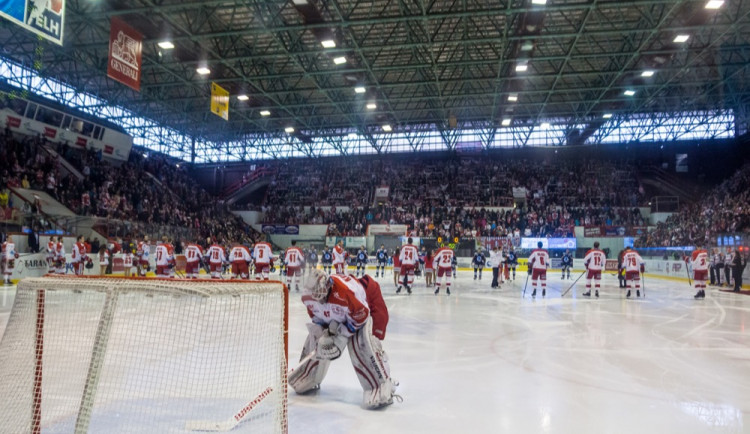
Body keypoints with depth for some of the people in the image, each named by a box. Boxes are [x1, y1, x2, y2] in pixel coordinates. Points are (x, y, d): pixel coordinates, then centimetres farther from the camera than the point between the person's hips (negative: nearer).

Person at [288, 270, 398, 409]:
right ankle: (308, 381, 33)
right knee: (315, 343, 7)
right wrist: (323, 334, -12)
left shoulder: (346, 291, -42)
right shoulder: (308, 296, -22)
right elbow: (315, 315, -1)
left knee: (362, 347, -23)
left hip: (359, 313, -6)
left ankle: (382, 389, -15)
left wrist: (343, 334, -23)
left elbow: (361, 316, -28)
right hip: (331, 319, 6)